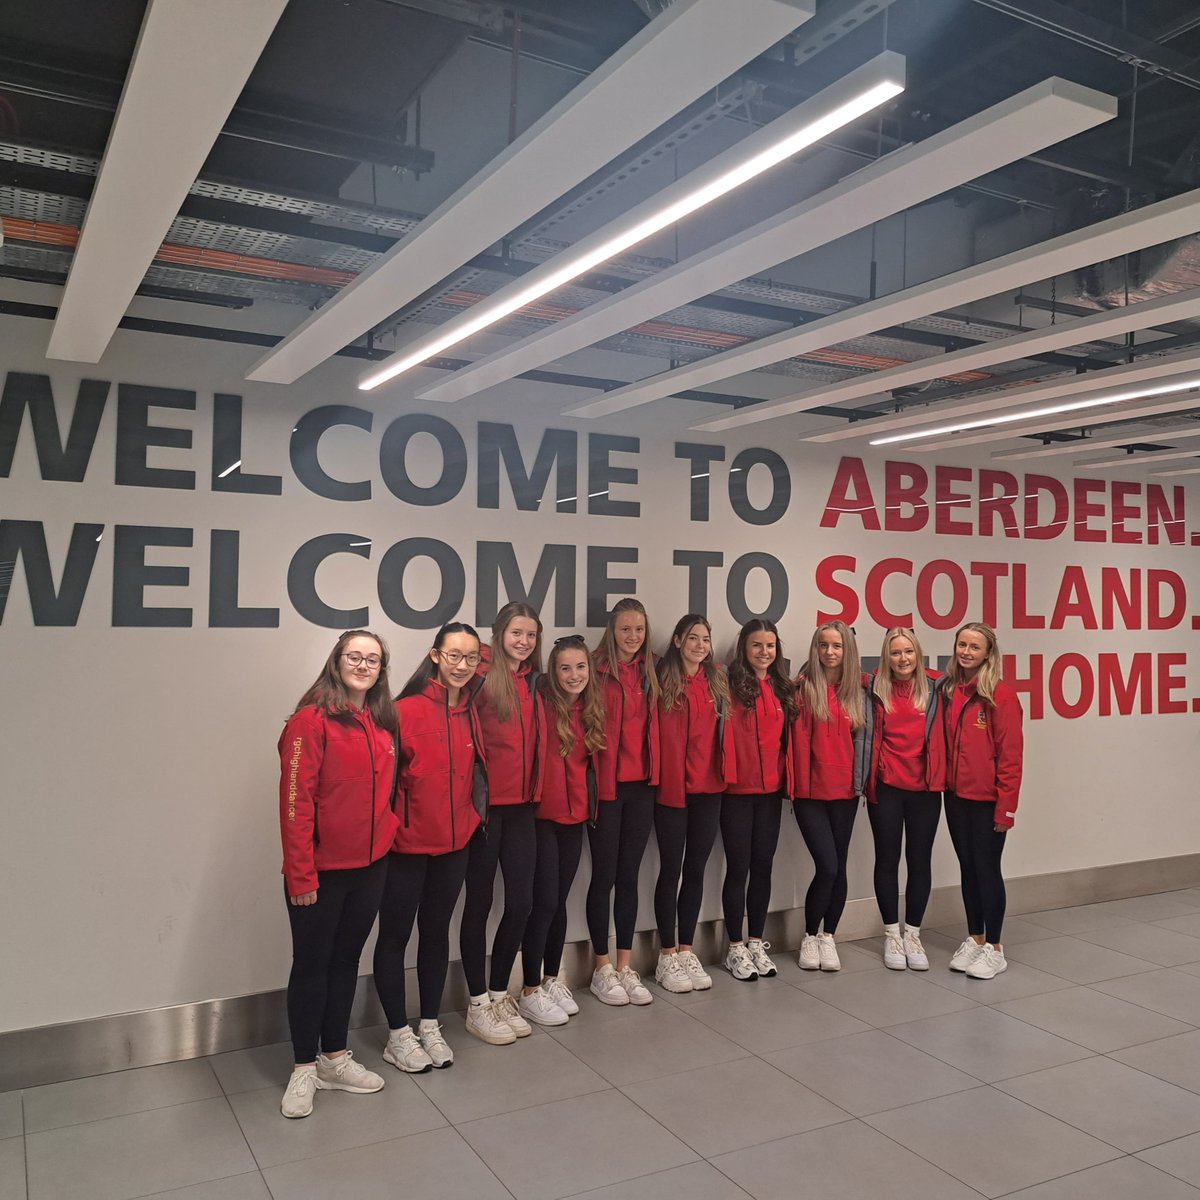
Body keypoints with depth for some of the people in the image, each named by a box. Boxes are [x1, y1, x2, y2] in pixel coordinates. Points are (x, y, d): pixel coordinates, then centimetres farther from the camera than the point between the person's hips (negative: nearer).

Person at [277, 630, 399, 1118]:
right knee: (312, 964, 8)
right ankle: (304, 1069, 22)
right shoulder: (312, 720, -15)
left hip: (370, 866, 6)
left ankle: (335, 1058, 31)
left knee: (346, 959, 17)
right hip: (321, 872, -6)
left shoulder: (382, 725, 6)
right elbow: (295, 801, -17)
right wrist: (301, 874, -18)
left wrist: (386, 836, 7)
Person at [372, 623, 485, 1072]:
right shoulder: (407, 709, -15)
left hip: (455, 842, 6)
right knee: (395, 935, 7)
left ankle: (430, 1027, 30)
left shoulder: (471, 712, 3)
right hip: (408, 844, -6)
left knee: (436, 931, 16)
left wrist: (472, 815, 6)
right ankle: (398, 1035, 21)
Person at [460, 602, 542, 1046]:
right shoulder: (483, 678, -12)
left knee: (521, 903, 9)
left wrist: (533, 791, 11)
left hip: (521, 807, 6)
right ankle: (478, 1005, 21)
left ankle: (500, 995, 28)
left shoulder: (533, 682, 9)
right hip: (485, 806, -6)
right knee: (479, 904, 7)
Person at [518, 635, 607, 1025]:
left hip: (575, 816, 6)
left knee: (559, 901, 15)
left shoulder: (590, 708, 6)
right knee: (544, 903, -2)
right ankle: (530, 992, 12)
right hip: (542, 816, -6)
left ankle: (552, 980, 30)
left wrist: (590, 803, 11)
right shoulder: (543, 704, -13)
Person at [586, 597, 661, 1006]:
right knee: (605, 875, 4)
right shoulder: (598, 671, -9)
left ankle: (625, 966, 22)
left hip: (641, 785, 5)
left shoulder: (649, 673, 9)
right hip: (606, 785, -5)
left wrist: (654, 773, 7)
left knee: (629, 875, 12)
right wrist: (592, 781, -15)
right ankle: (602, 969, 16)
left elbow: (652, 726, 14)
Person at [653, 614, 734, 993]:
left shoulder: (717, 681, 9)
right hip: (671, 788, -5)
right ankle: (668, 957, 15)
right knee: (671, 870, 4)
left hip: (708, 789, 5)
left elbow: (722, 731, 13)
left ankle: (687, 951, 24)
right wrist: (657, 775, -15)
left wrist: (724, 771, 5)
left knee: (696, 869, 12)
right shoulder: (664, 681, -6)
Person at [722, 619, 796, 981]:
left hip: (771, 790, 5)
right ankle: (736, 949, 15)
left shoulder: (783, 689, 10)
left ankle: (757, 944, 24)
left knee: (763, 867, 12)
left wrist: (788, 777, 9)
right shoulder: (731, 686, -8)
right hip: (737, 791, -5)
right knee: (738, 868, 3)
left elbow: (787, 737, 14)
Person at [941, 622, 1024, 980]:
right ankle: (974, 940, 27)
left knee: (987, 868, 4)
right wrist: (942, 785, 2)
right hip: (956, 796, 5)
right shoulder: (949, 692, 6)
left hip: (987, 799, -5)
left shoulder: (1001, 695, -12)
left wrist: (1006, 806, -14)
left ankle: (994, 948, 17)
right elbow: (943, 745, 9)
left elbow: (1011, 755, -13)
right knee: (968, 867, 14)